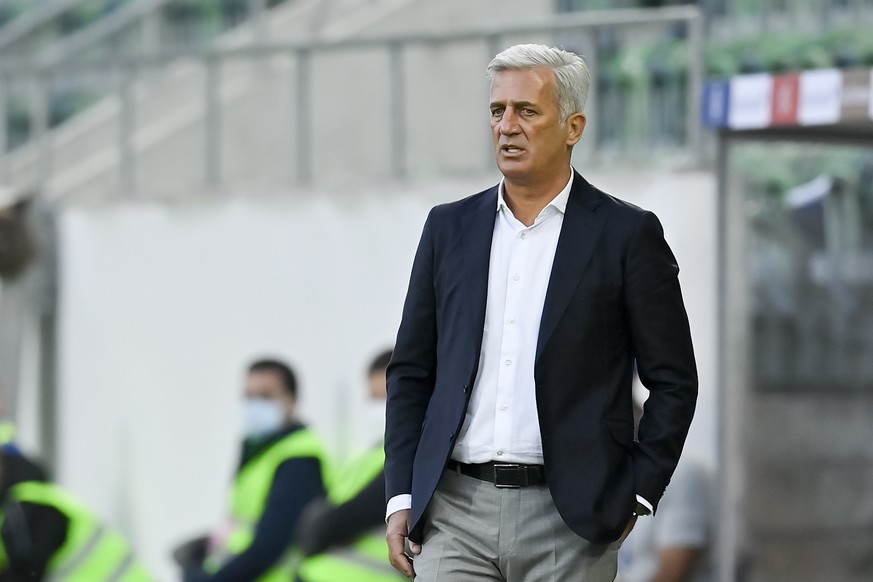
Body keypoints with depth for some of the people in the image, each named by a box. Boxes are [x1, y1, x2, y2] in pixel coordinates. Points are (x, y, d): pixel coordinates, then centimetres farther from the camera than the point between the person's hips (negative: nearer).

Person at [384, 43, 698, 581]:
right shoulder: (450, 227, 11)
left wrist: (635, 496, -4)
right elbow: (411, 372, 14)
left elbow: (674, 381, 3)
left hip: (569, 518, -3)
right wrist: (402, 496, 6)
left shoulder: (628, 235, 1)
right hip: (457, 510, 3)